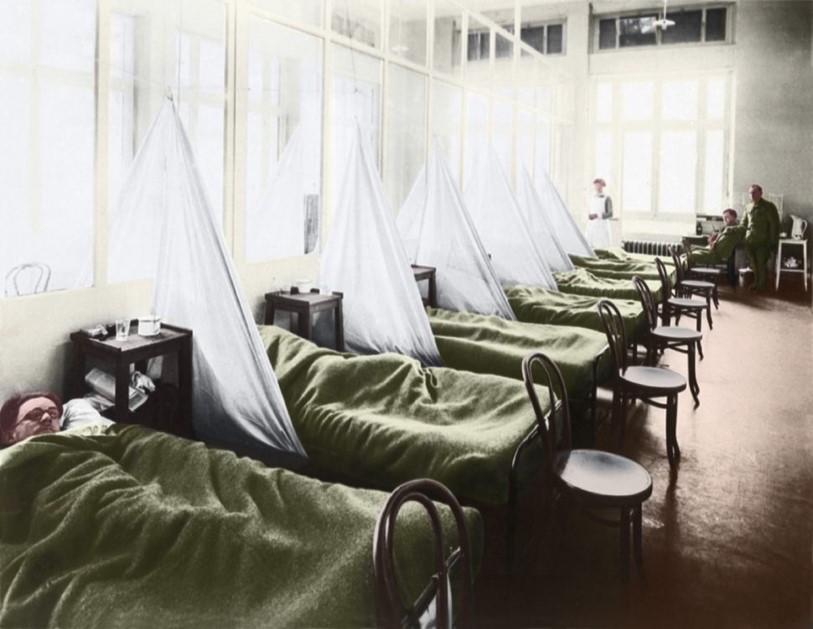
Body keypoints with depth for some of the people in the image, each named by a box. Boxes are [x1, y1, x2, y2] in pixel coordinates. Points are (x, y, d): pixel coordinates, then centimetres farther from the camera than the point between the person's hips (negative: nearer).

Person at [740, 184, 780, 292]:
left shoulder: (769, 206, -8)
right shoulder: (748, 207, 10)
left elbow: (774, 225, -9)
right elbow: (743, 224, 22)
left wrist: (774, 242, -12)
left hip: (763, 242, -5)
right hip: (750, 241, 5)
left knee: (762, 265, 0)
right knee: (753, 265, 11)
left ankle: (762, 285, 11)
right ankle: (756, 283, 25)